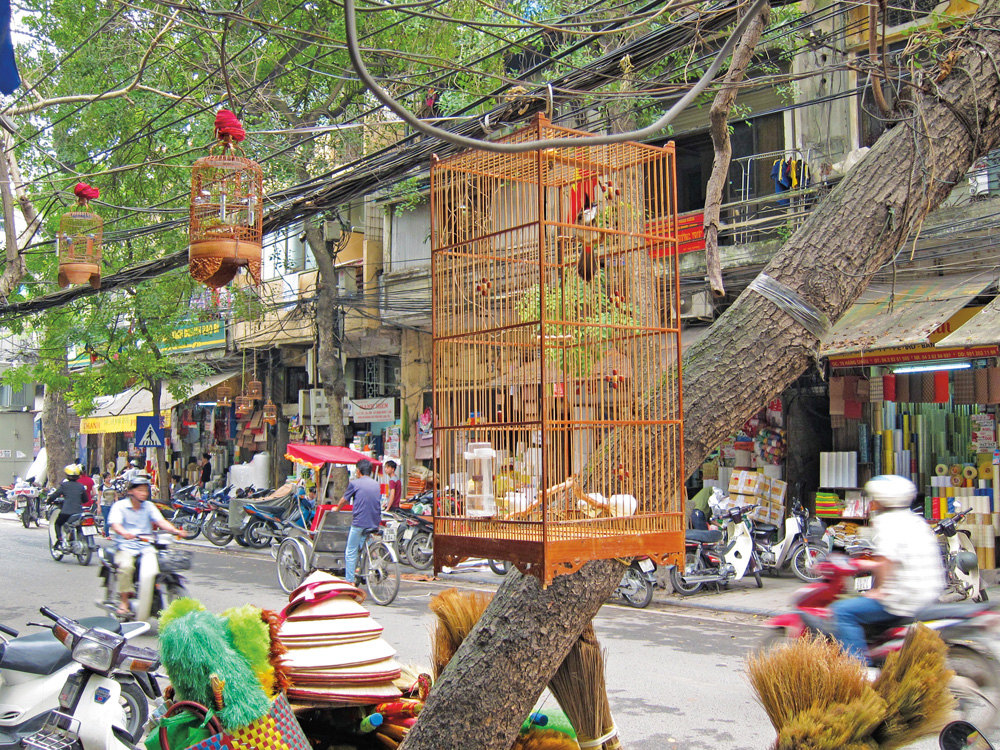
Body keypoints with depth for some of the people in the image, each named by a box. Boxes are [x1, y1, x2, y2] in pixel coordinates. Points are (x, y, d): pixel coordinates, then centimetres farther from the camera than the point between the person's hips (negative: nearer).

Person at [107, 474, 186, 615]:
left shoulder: (149, 506, 13)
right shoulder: (120, 506, 2)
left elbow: (160, 521, 0)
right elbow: (115, 524, -14)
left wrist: (175, 530, -20)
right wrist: (124, 533, -38)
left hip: (146, 546, 3)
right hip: (126, 547, -3)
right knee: (126, 566, -32)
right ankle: (124, 601, -18)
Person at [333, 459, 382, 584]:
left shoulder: (355, 483, 0)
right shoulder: (376, 484, 14)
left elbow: (344, 500, 12)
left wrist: (337, 509, 34)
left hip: (359, 522, -5)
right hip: (375, 523, 5)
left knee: (351, 552, 2)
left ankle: (349, 581, 1)